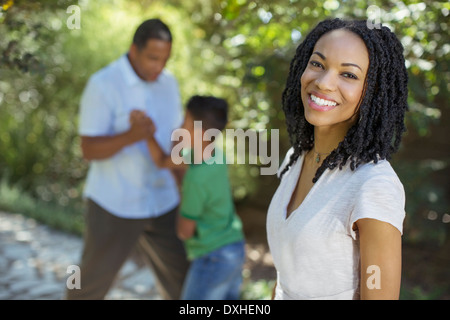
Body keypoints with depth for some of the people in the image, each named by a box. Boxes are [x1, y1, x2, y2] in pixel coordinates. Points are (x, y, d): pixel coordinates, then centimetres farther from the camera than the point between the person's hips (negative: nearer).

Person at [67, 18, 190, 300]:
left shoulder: (169, 83, 2)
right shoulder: (103, 85, -15)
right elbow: (89, 149, -18)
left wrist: (182, 190, 8)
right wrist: (129, 136, -35)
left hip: (162, 203, 5)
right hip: (114, 205, -4)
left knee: (180, 276, 11)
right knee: (94, 281, 11)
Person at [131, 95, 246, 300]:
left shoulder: (197, 178, -26)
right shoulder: (214, 153, -4)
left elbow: (184, 232, -14)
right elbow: (163, 161, 5)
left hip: (214, 258, -8)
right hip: (235, 248, 8)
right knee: (227, 297, 22)